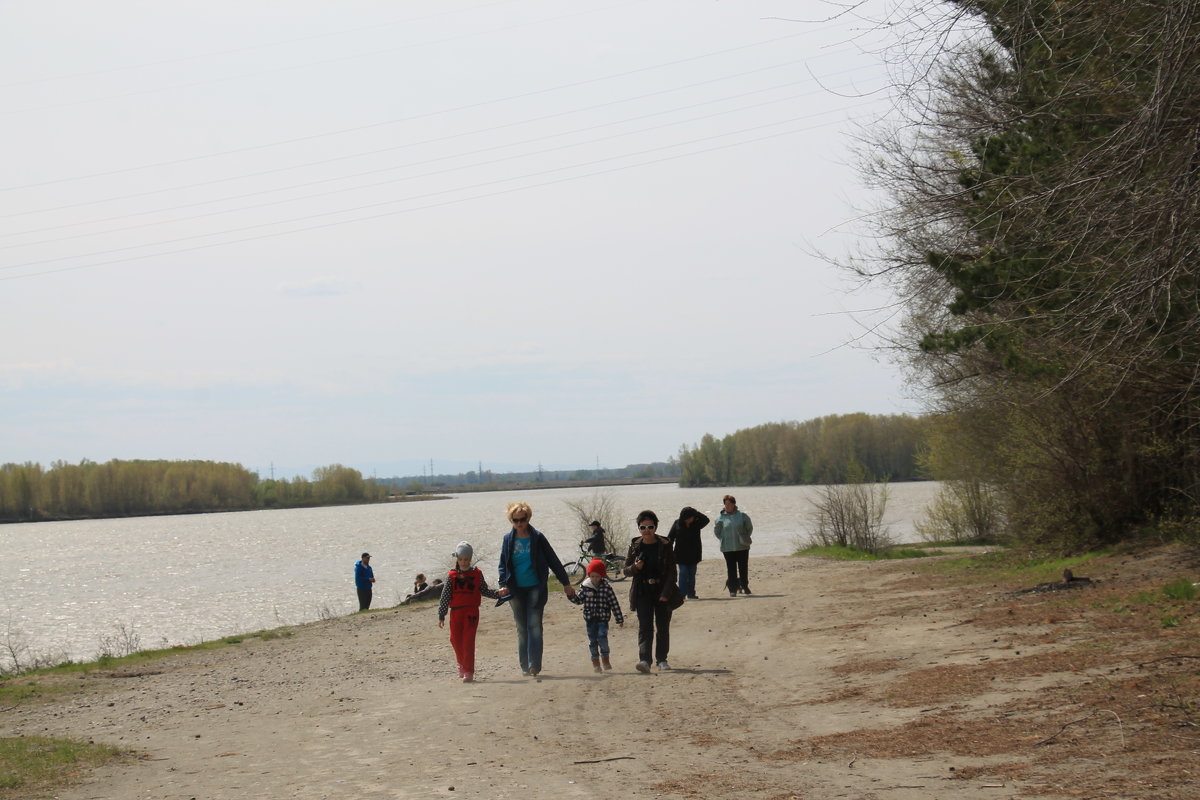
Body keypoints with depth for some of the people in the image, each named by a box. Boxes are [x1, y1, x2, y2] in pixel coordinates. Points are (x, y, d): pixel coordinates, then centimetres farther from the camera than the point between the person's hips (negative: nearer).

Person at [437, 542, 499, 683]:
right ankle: (462, 664, 33)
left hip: (471, 611, -2)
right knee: (456, 639, 8)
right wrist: (441, 616, 1)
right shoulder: (452, 576, 3)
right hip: (456, 612, 2)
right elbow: (445, 596, 3)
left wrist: (497, 594, -1)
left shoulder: (477, 574, 4)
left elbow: (484, 591, 15)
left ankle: (469, 671, -7)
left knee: (468, 641, -8)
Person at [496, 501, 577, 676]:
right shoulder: (508, 540, 4)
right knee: (522, 628, 7)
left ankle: (534, 664, -14)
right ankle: (525, 666, 11)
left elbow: (553, 561, 3)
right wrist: (504, 585, -7)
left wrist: (566, 583, 5)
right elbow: (503, 565, 9)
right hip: (516, 590, 3)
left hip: (536, 588, -3)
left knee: (534, 626, -10)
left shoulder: (537, 538, -2)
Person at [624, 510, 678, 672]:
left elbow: (671, 572, -4)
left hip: (662, 591, 0)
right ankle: (644, 660, -19)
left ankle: (662, 659, 19)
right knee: (645, 627, -10)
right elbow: (627, 570, 9)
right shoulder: (635, 546, 3)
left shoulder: (665, 546, -3)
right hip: (642, 591, 0)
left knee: (663, 627, 7)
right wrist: (635, 567, -15)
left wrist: (666, 593, -12)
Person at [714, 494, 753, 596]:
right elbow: (716, 531, 13)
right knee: (731, 569, 0)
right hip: (728, 548, 0)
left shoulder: (742, 516, -1)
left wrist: (745, 538, 5)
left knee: (743, 568, 6)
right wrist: (723, 540, 6)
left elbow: (750, 528, 10)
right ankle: (733, 589, 4)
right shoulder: (721, 518, 0)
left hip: (742, 547, 0)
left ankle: (744, 586, 22)